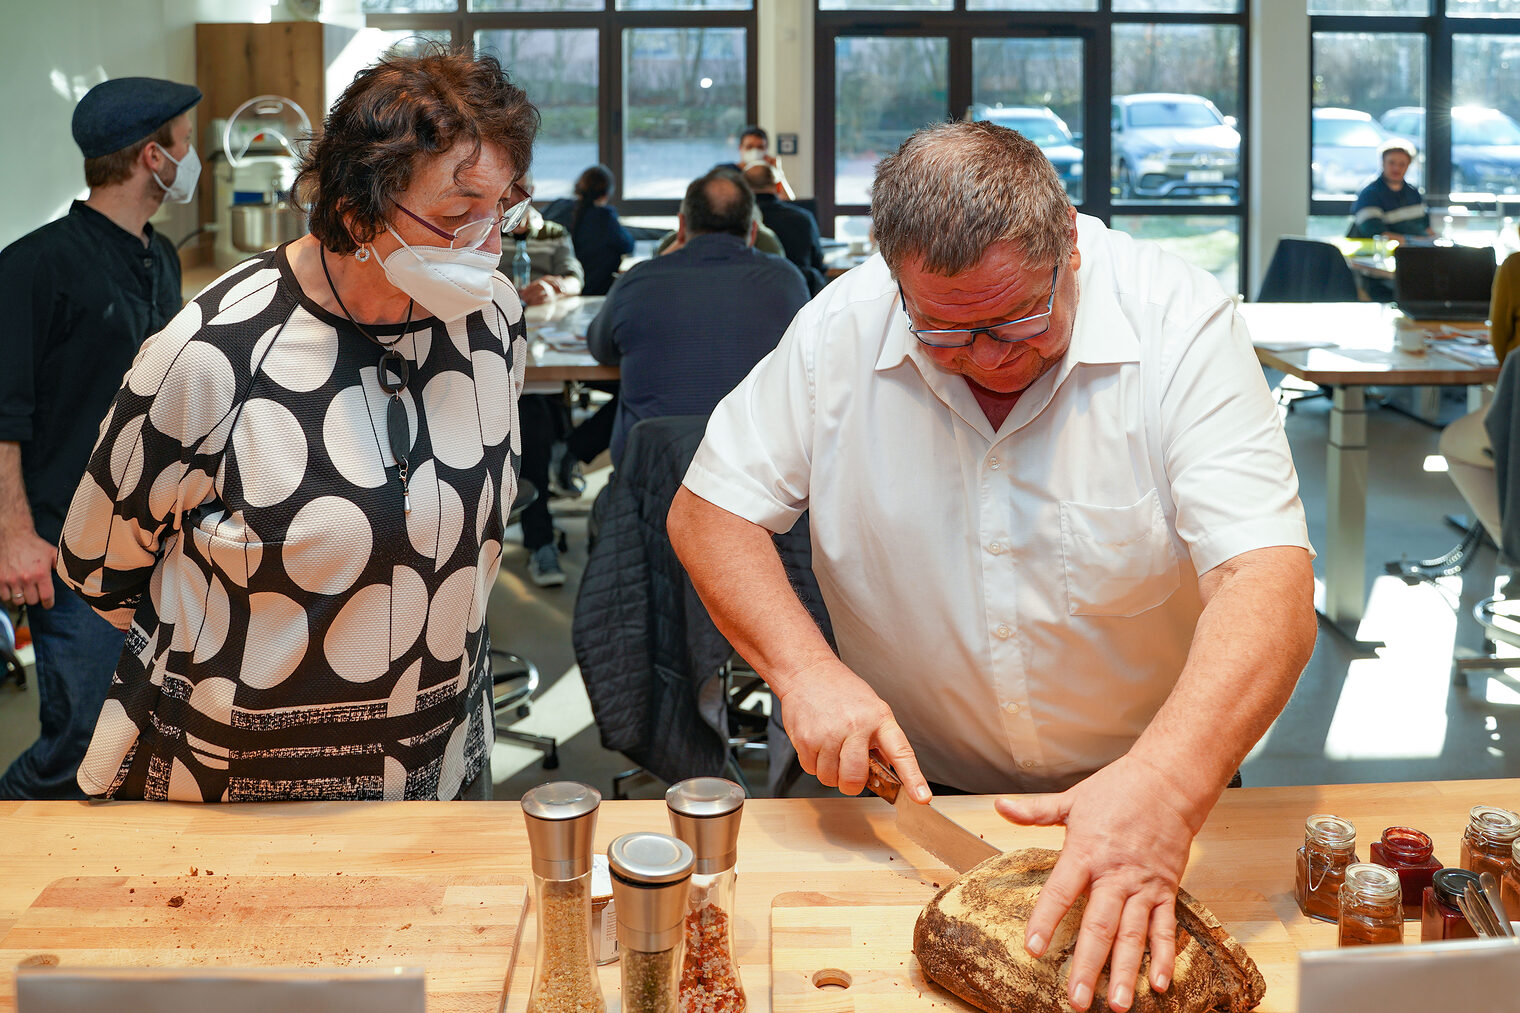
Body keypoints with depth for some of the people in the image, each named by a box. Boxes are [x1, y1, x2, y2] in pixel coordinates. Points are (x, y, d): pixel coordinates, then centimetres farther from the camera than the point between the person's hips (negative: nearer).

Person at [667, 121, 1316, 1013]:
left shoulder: (1181, 326, -21)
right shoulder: (841, 330, -14)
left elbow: (1268, 586, -29)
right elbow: (710, 511, -5)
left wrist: (1166, 784, -46)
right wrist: (805, 668, -22)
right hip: (912, 788, 2)